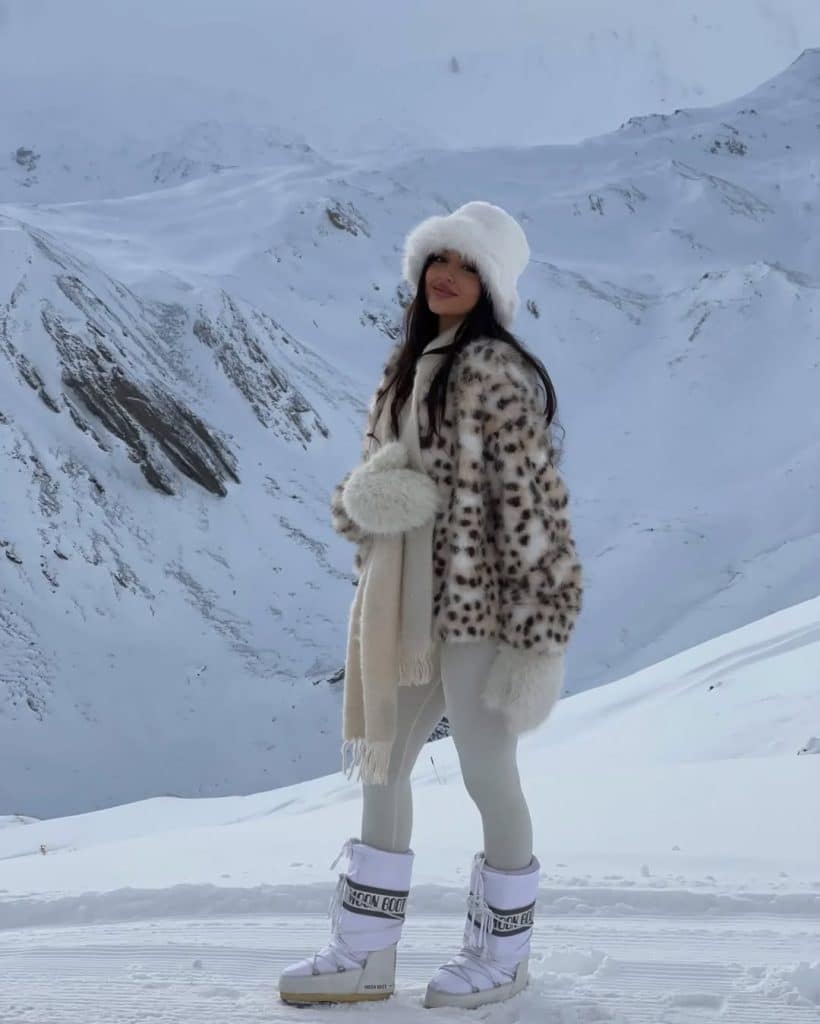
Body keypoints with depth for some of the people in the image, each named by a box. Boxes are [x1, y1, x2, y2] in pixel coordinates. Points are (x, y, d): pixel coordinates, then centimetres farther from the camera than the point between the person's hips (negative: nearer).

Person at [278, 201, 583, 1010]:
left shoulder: (496, 374, -14)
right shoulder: (407, 367, 10)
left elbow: (532, 500, -16)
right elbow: (367, 478, 15)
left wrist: (537, 631, -18)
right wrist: (363, 497, -11)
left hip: (477, 605, -8)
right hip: (402, 607, 8)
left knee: (488, 778, 5)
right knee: (380, 769, 12)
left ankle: (503, 953, 23)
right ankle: (365, 954, 24)